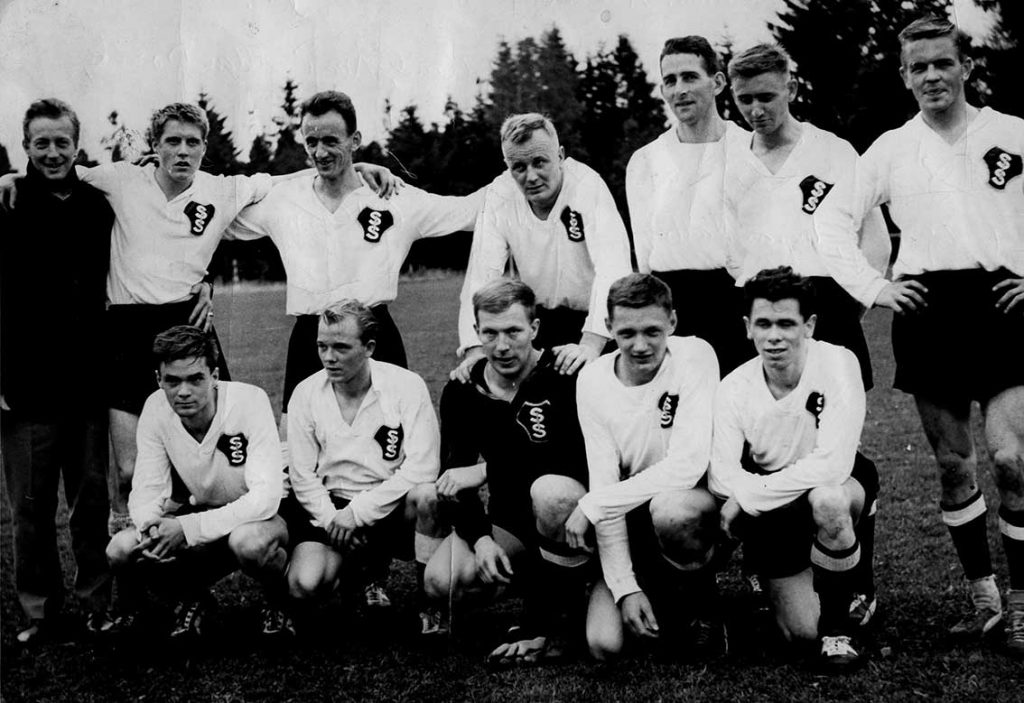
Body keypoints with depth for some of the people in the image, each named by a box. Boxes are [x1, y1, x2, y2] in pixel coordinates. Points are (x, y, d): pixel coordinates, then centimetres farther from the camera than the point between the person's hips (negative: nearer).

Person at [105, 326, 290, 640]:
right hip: (201, 516, 4)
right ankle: (192, 599, 11)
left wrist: (187, 528, -37)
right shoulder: (156, 409, -11)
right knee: (120, 550, -20)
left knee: (249, 541, -39)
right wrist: (151, 528, -32)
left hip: (257, 518, -4)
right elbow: (145, 491, -7)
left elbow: (266, 496, -32)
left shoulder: (249, 401, -25)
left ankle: (281, 599, -3)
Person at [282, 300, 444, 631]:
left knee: (427, 495, -36)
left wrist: (359, 511, -20)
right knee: (304, 586, -23)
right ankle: (367, 567, 13)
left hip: (392, 506, -2)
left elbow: (420, 470, -18)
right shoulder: (306, 393, -2)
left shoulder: (407, 386, -11)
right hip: (331, 507, 2)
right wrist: (332, 521, -14)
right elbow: (302, 475, 1)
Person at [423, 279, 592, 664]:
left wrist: (488, 469, -24)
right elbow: (454, 478, 2)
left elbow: (581, 458, -26)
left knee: (551, 490, -40)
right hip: (507, 518, 5)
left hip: (570, 509, -4)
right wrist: (480, 538, -16)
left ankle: (555, 625, -20)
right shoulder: (462, 392, 2)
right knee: (441, 582, -20)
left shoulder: (565, 377, -14)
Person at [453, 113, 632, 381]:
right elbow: (482, 274, -13)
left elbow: (612, 268, -31)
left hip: (593, 319, -3)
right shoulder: (499, 195, -9)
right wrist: (476, 350, -27)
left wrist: (591, 345, -44)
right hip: (538, 318, 3)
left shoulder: (588, 186, -21)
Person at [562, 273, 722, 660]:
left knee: (669, 508, -39)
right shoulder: (593, 380, -7)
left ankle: (699, 602, -8)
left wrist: (592, 505, -23)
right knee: (604, 643, -15)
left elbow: (687, 466, -24)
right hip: (634, 519, 3)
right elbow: (604, 484, -9)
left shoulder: (695, 355, -15)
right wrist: (625, 587, -17)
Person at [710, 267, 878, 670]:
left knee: (826, 500, -39)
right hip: (772, 514, 2)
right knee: (800, 633, -7)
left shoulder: (837, 363, -23)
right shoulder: (735, 388, -13)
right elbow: (721, 477, -18)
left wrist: (748, 495, -30)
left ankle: (838, 625, -16)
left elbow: (833, 464, -32)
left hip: (837, 486, -2)